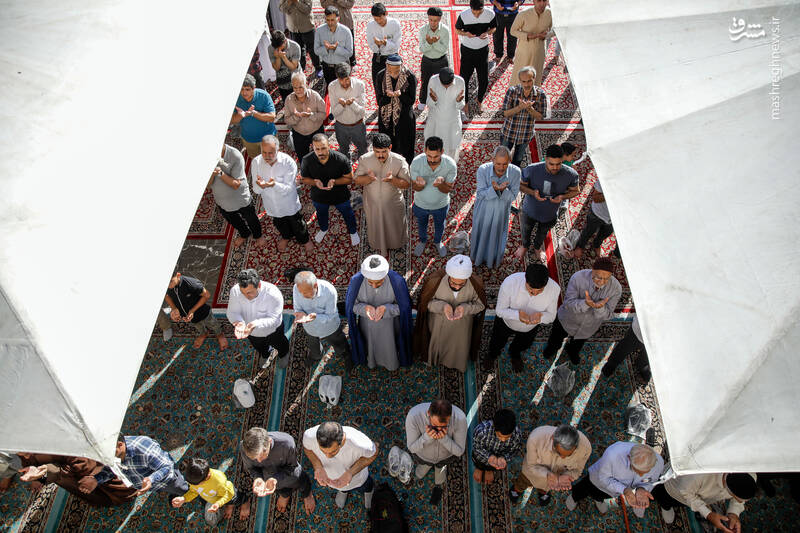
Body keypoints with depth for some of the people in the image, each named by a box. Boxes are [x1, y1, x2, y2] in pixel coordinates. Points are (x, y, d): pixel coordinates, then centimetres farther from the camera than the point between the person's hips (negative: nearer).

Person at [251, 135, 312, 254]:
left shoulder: (288, 162, -30)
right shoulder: (256, 162, -21)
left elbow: (288, 189, -29)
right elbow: (256, 190, -19)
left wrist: (274, 185, -50)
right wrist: (260, 186, -44)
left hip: (290, 205, -3)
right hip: (271, 205, 3)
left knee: (298, 225, 22)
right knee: (280, 224, 31)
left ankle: (305, 240, 53)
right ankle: (286, 237, 63)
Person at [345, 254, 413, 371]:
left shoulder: (397, 281, -34)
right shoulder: (356, 281, -31)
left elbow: (404, 306, -19)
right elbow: (351, 304, -15)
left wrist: (385, 308, -38)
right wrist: (365, 308, -37)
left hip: (389, 323, -1)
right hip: (367, 323, 1)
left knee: (389, 346, 27)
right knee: (371, 344, 29)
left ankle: (391, 361, 61)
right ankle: (371, 359, 64)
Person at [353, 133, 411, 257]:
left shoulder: (399, 161, -22)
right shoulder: (364, 159, -19)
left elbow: (407, 184, -17)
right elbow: (357, 181, -11)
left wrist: (392, 179, -37)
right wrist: (368, 178, -34)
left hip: (393, 204, -1)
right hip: (373, 204, 1)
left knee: (395, 226, 24)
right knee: (377, 228, 21)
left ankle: (396, 244, 58)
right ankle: (383, 249, 51)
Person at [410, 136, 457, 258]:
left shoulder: (450, 164, -30)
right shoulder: (416, 162, -30)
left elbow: (448, 189, -20)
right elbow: (414, 187, -19)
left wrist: (441, 183, -45)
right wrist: (420, 185, -45)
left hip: (441, 205, 0)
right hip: (421, 204, 0)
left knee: (439, 226, 29)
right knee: (421, 225, 30)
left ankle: (437, 241, 63)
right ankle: (422, 241, 63)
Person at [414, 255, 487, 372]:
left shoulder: (476, 283, -34)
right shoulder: (435, 280, -37)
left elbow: (480, 304, -16)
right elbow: (425, 301, -19)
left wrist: (465, 308, -37)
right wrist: (442, 306, -39)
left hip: (462, 323, 1)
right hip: (438, 321, -1)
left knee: (458, 343, 29)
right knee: (437, 340, 29)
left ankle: (456, 362, 64)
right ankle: (435, 357, 64)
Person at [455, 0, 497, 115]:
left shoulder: (490, 14, -13)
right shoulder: (463, 15, -18)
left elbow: (493, 27, 4)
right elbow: (457, 30, -3)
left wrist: (487, 33, -20)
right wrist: (465, 34, -26)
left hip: (483, 50, 1)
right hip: (467, 50, -1)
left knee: (484, 79, 6)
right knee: (464, 78, 2)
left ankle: (479, 101, 32)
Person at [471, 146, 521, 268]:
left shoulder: (515, 172, -27)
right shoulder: (482, 170, -30)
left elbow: (512, 196, -18)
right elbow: (480, 194, -23)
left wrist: (503, 190, -40)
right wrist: (494, 189, -43)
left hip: (501, 211, 1)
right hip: (483, 210, -1)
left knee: (498, 233, 24)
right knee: (480, 231, 24)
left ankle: (494, 256, 55)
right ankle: (477, 252, 57)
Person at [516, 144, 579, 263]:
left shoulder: (571, 175, -28)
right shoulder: (531, 170, -32)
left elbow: (574, 191, -8)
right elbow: (521, 185, -14)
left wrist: (562, 197, -29)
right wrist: (532, 192, -33)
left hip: (550, 214, 1)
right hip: (530, 210, -1)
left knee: (542, 233, 31)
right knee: (526, 231, 29)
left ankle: (538, 247, 65)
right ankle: (525, 246, 63)